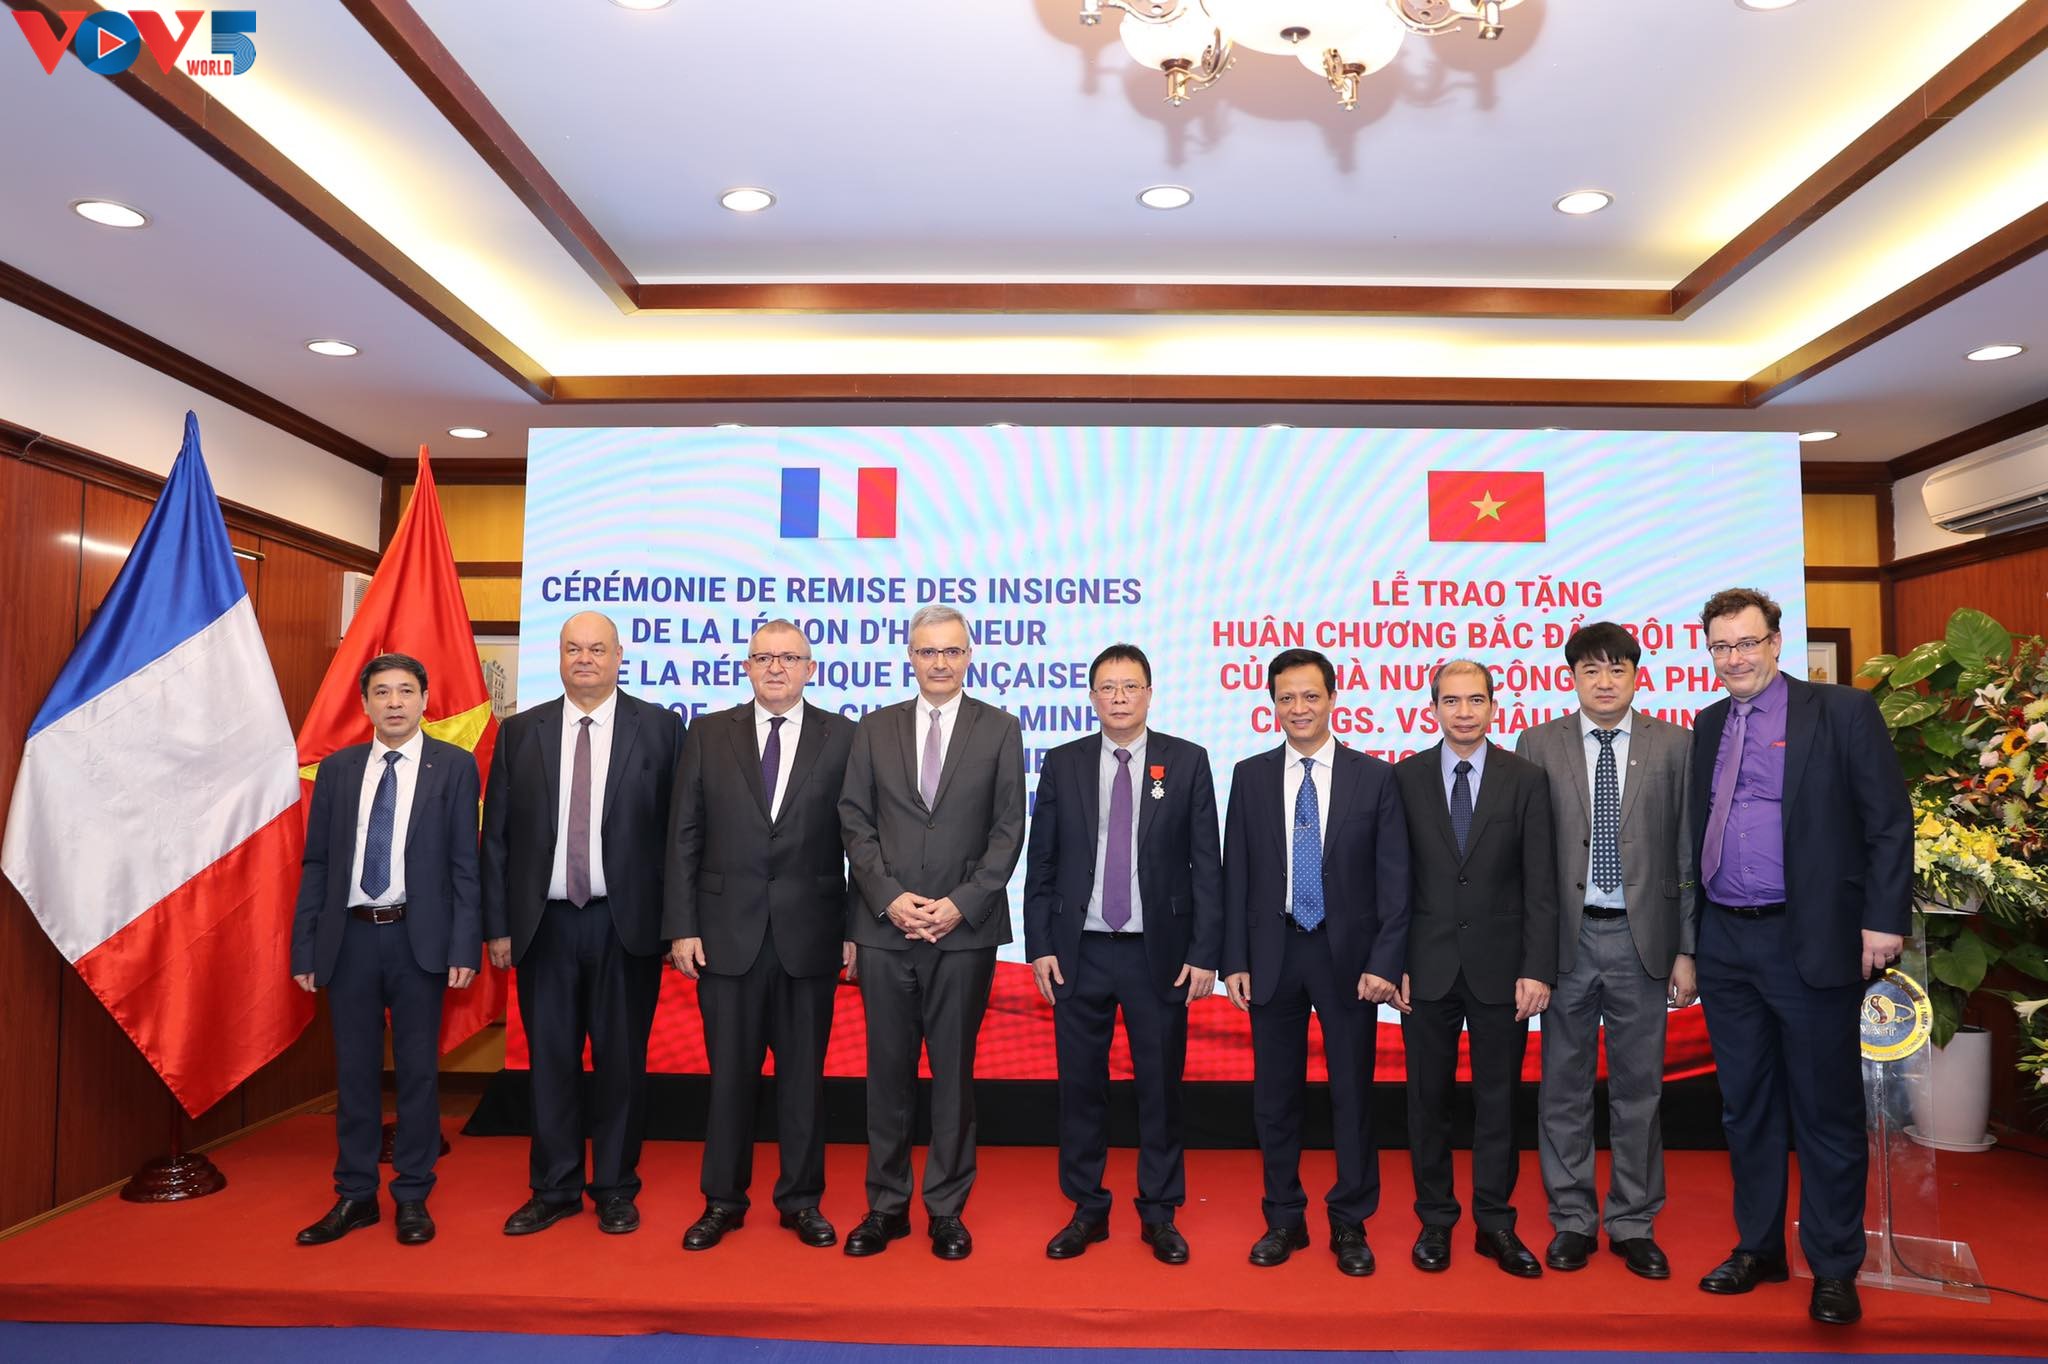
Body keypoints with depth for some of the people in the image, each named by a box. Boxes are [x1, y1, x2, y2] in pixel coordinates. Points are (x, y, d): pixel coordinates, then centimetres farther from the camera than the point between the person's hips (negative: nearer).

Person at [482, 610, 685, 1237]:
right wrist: (497, 925, 2)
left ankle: (616, 1189, 24)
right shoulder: (520, 732, 6)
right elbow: (497, 835, 7)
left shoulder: (659, 727, 0)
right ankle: (554, 1189, 26)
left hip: (626, 923, -2)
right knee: (551, 1060, 11)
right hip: (545, 923, 2)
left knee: (621, 1061, 8)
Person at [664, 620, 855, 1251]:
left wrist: (857, 928, -3)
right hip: (728, 932, 1)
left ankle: (802, 1198, 26)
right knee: (729, 1073, 10)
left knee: (804, 1073, 10)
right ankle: (722, 1199, 26)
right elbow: (683, 838, 3)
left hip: (810, 934, 0)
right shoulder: (708, 735, 4)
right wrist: (681, 926, -3)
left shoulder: (843, 737, 1)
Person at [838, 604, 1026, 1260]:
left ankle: (946, 1210, 21)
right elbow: (854, 822, 4)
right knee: (888, 1070, 10)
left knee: (954, 1071, 7)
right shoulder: (875, 728, 8)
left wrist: (961, 904, -11)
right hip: (885, 928, 2)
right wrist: (889, 898, -9)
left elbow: (1009, 830, -2)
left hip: (965, 929, -1)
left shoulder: (1000, 729, 3)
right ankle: (886, 1205, 23)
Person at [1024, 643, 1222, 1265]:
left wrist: (1204, 952, -7)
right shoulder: (1062, 764, 4)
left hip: (1160, 953, -1)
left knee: (1161, 1086, 8)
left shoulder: (1188, 761, 0)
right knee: (1080, 1085, 9)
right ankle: (1087, 1211, 26)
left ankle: (1159, 1214, 25)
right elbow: (1040, 863, 5)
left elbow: (1206, 864, -2)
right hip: (1079, 952, 1)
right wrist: (1039, 946, -1)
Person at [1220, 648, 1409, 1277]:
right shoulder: (1250, 776, 3)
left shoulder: (1374, 777, -1)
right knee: (1275, 1094, 10)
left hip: (1348, 955, -1)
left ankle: (1350, 1224, 24)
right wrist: (1234, 960, -2)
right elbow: (1235, 874, 3)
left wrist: (1384, 962, -10)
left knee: (1352, 1093, 8)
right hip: (1274, 954, 2)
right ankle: (1284, 1219, 26)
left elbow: (1394, 878, -3)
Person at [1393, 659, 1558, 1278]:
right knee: (1428, 1099, 9)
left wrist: (1537, 968, -8)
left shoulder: (1526, 779, 1)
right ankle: (1435, 1221, 23)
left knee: (1498, 1099, 9)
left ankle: (1495, 1223, 24)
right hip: (1427, 966, 0)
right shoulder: (1404, 778, 1)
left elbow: (1540, 883, -2)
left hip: (1501, 966, 0)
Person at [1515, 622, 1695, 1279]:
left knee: (1638, 1087, 10)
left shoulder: (1673, 746, 2)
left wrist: (1687, 949, -1)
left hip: (1641, 937, 0)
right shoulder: (1539, 745, 1)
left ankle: (1634, 1224, 25)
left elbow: (1688, 854, 2)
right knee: (1564, 1086, 8)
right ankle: (1572, 1221, 23)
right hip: (1567, 936, 0)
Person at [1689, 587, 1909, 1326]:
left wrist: (1883, 920, -13)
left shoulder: (1841, 712, -3)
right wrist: (1689, 936, 8)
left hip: (1811, 942, -5)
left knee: (1825, 1110, 5)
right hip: (1725, 945, 5)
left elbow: (1889, 822, -7)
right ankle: (1758, 1247, 28)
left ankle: (1834, 1267, 20)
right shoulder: (1707, 726, 11)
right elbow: (1699, 832, 11)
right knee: (1746, 1107, 14)